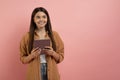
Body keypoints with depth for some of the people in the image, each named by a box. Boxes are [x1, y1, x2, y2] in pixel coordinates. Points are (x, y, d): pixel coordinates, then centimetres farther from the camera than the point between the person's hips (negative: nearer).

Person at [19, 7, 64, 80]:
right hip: (34, 74, -1)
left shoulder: (54, 35, -1)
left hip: (51, 73, 1)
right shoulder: (27, 37, -3)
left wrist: (53, 53, -15)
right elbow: (22, 58, 3)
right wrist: (31, 56, -15)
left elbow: (61, 56, 4)